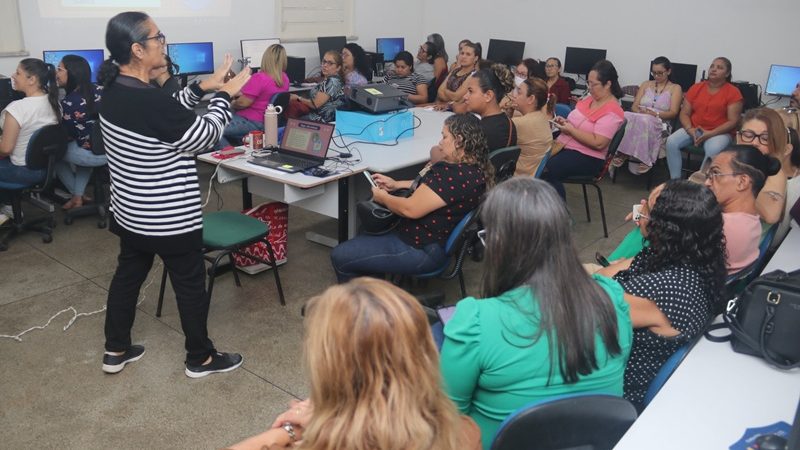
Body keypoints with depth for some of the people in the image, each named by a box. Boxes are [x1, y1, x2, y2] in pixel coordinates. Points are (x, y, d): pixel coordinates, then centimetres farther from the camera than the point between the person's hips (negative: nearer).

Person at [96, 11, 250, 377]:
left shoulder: (114, 91, -1)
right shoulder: (150, 101, -29)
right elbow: (204, 137, -15)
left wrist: (201, 88, 10)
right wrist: (223, 96, -3)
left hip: (130, 213, 9)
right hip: (170, 219, -9)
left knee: (127, 275, 22)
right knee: (190, 285, 8)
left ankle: (115, 350, 37)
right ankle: (200, 358, 25)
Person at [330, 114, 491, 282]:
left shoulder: (453, 174, -30)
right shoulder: (475, 168, 3)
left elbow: (410, 209, -28)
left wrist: (383, 197, -8)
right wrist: (397, 184, 10)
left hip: (422, 249, -11)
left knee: (340, 256, -3)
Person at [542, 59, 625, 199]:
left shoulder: (611, 112, -15)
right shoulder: (590, 98, 11)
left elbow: (598, 143, -23)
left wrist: (571, 130, -18)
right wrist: (565, 122, 2)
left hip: (587, 158, -8)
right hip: (565, 146, 8)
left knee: (543, 170, -29)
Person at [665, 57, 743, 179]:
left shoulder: (733, 92, -2)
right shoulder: (696, 87, 9)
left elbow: (733, 121, -7)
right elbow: (684, 114, 6)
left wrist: (711, 133, -19)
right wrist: (690, 129, -13)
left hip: (719, 133, -4)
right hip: (693, 130, 4)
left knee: (713, 151, -37)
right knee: (672, 141, -24)